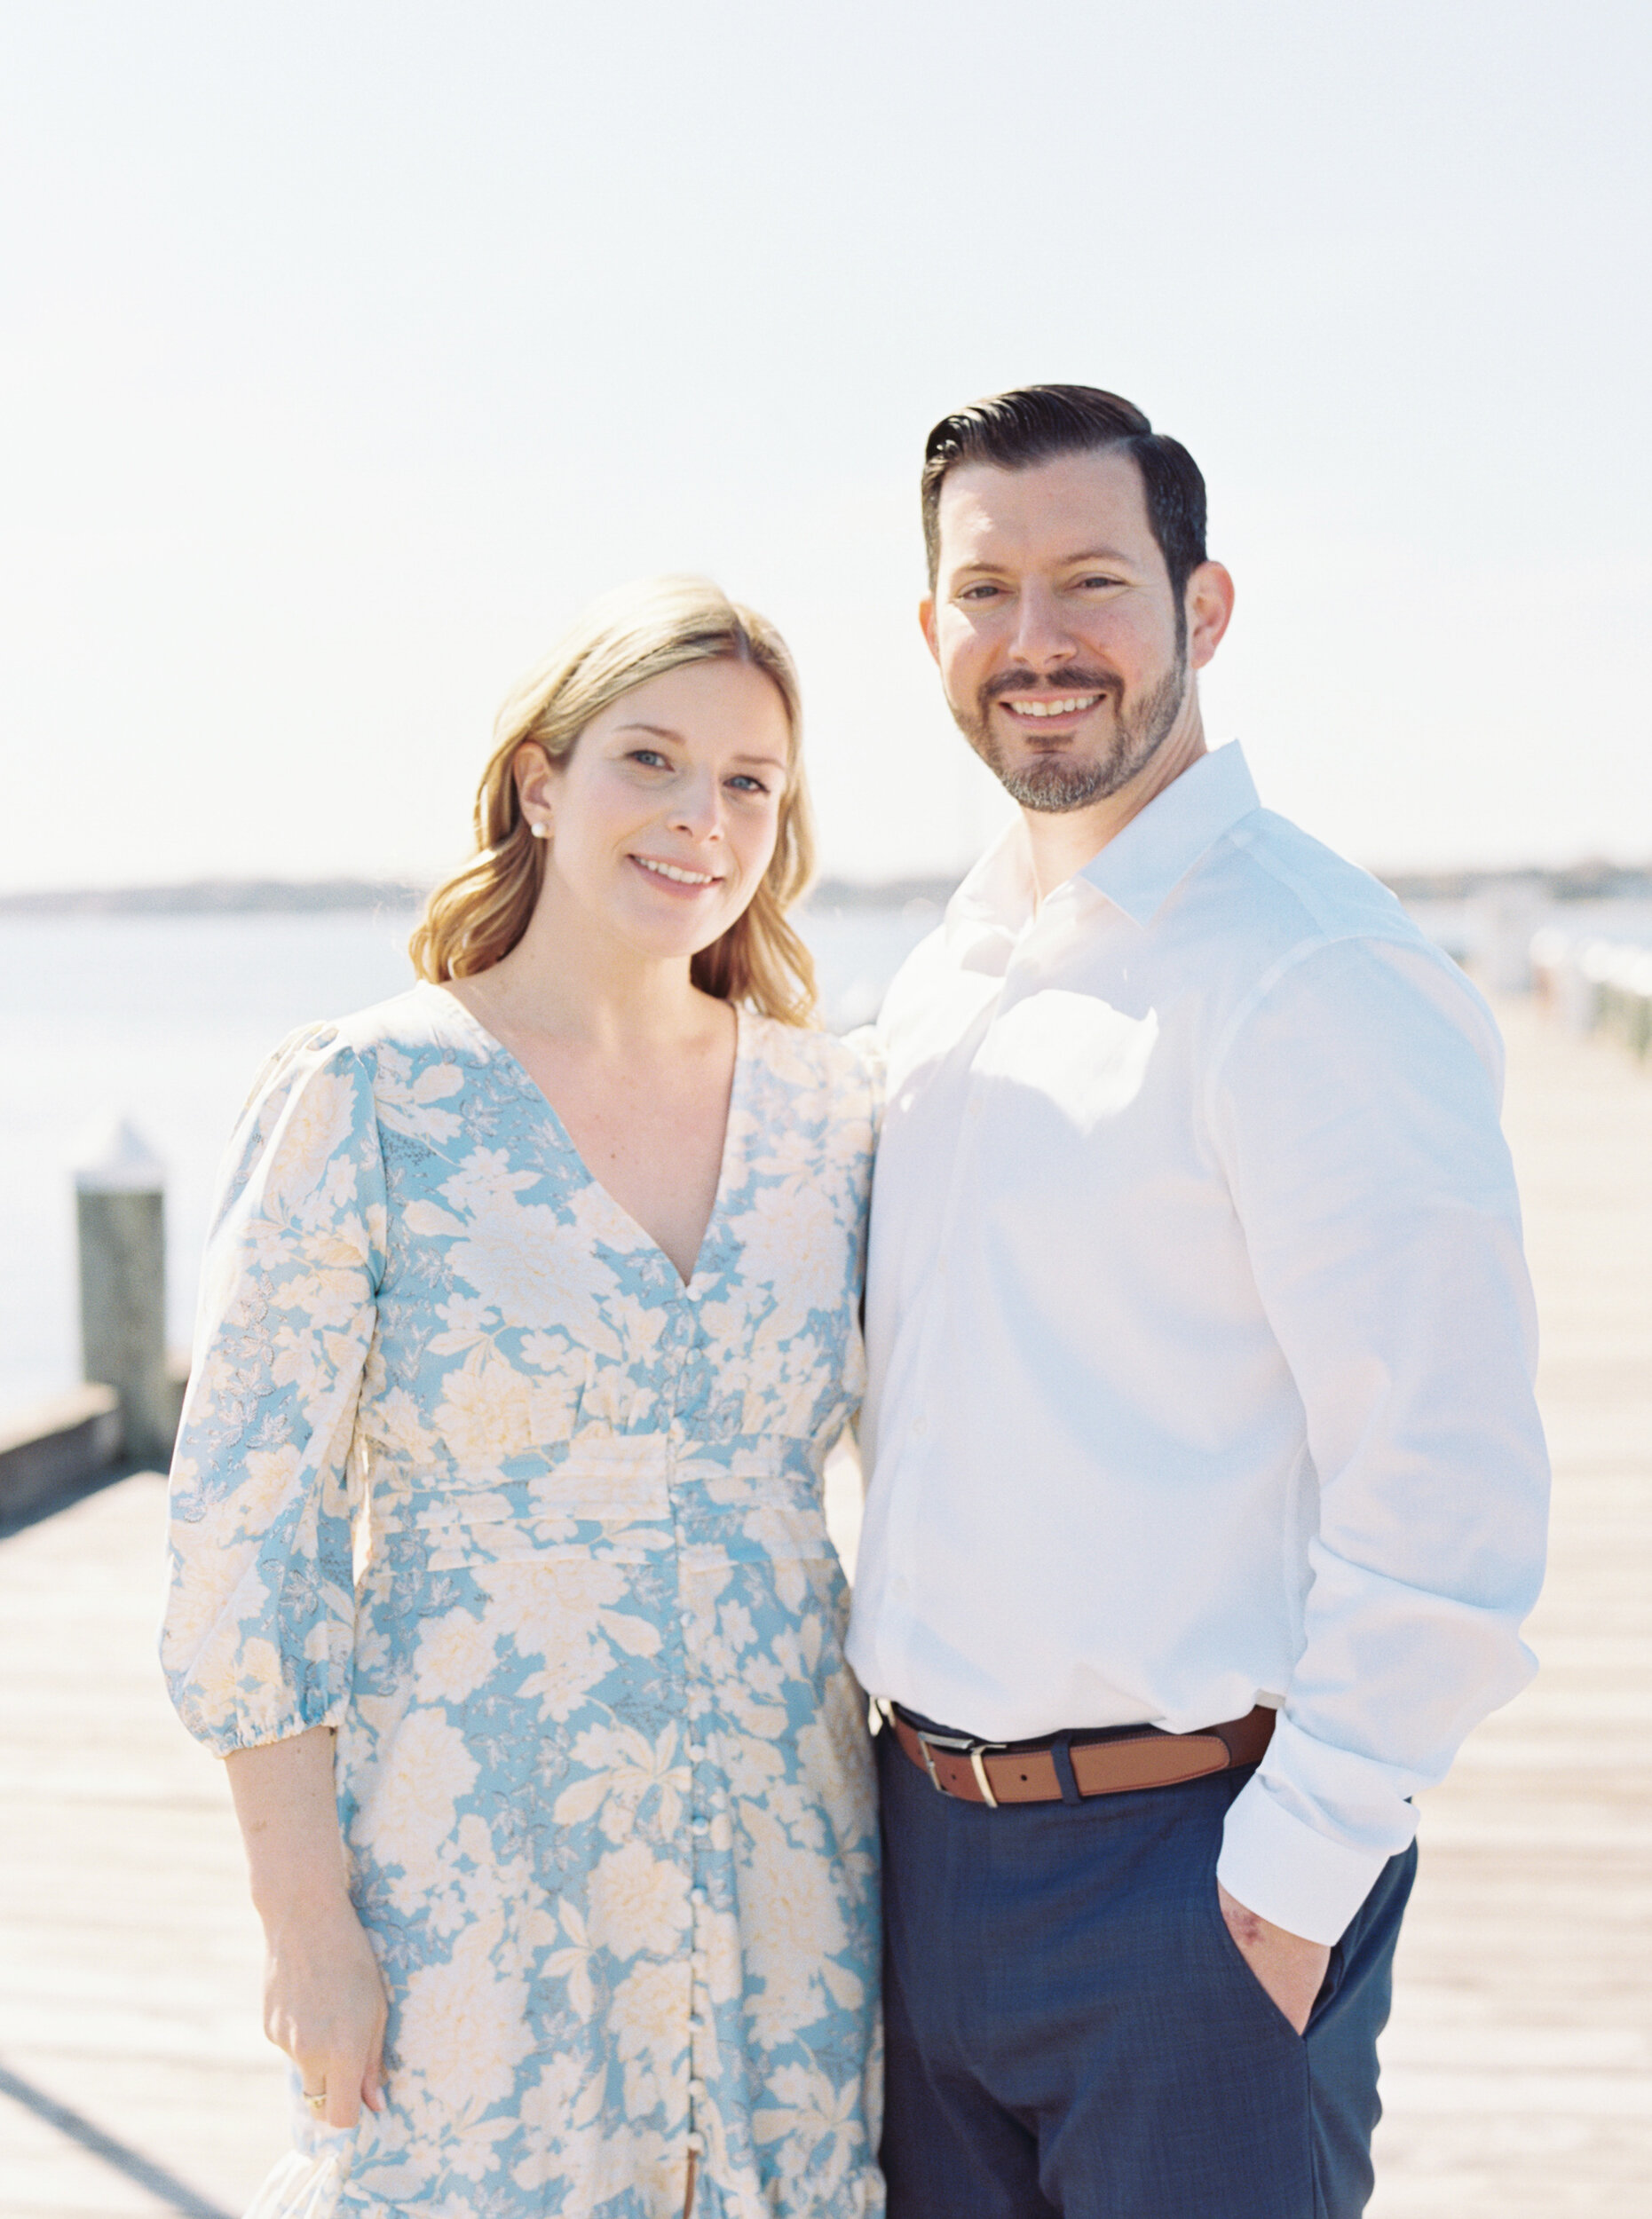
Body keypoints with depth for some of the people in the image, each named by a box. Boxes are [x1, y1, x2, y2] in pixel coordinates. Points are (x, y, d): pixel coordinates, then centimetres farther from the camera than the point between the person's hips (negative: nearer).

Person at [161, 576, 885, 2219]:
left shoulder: (828, 1109, 3)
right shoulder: (364, 1097, -10)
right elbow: (242, 1539, -9)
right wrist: (306, 1922, -10)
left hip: (782, 1878, 4)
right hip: (474, 1877, -4)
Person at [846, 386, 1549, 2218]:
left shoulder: (1313, 975, -15)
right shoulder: (940, 986, 10)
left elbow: (1447, 1500, -18)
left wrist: (1290, 1883, -16)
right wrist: (915, 1767, 14)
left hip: (1188, 1862, -7)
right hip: (931, 1844, 7)